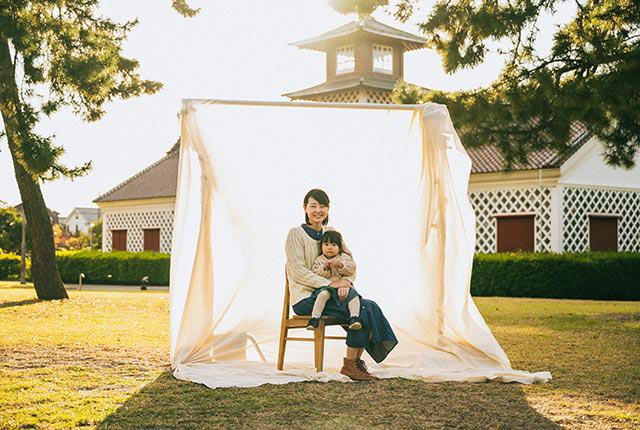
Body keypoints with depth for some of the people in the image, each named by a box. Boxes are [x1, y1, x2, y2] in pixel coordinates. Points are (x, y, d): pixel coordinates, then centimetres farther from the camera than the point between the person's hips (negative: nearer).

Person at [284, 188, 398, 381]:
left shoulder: (331, 233, 16)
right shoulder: (296, 234, -3)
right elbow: (298, 272, -12)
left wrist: (346, 282, -14)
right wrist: (331, 284, -21)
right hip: (306, 298, -6)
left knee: (371, 306, -19)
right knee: (361, 309, -25)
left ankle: (357, 361, -11)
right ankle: (349, 364, -14)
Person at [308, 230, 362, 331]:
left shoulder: (344, 257, 10)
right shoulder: (319, 260, 12)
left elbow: (352, 270, -1)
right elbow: (314, 274, 4)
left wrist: (340, 265, -16)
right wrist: (324, 269, -13)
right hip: (327, 286, -1)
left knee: (353, 293, -29)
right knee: (323, 294, -34)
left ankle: (354, 317, -35)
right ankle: (314, 318, -37)